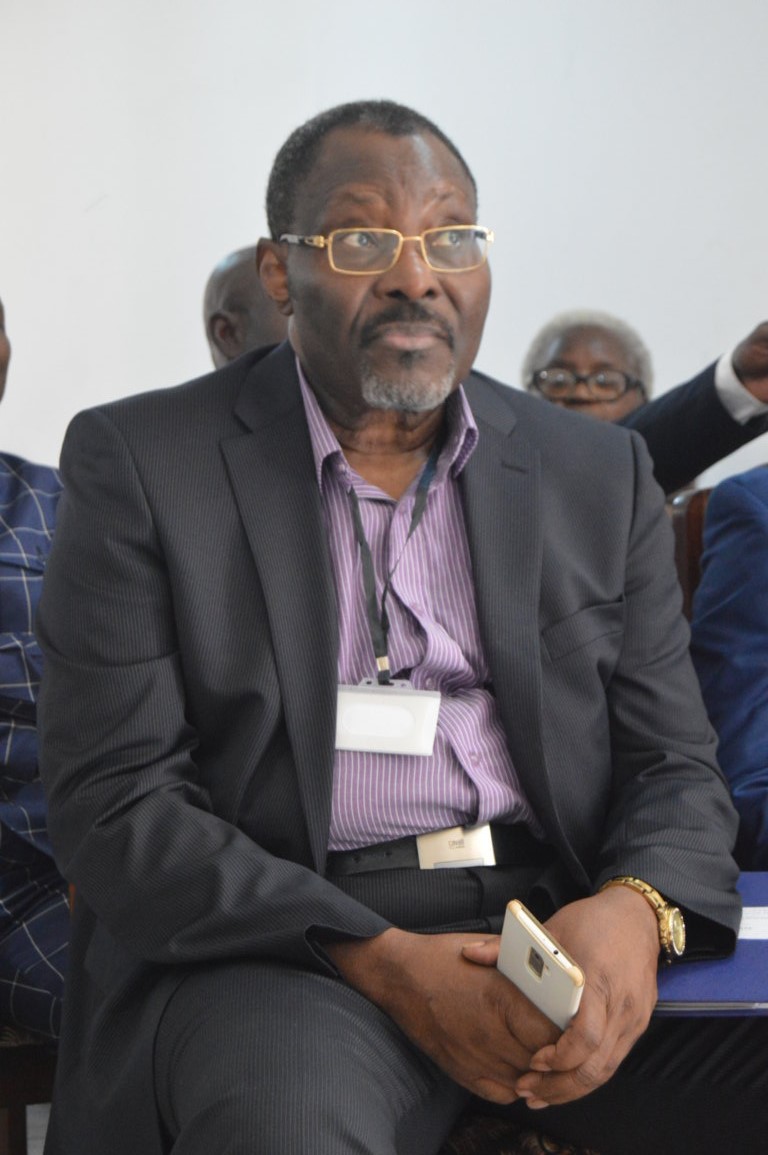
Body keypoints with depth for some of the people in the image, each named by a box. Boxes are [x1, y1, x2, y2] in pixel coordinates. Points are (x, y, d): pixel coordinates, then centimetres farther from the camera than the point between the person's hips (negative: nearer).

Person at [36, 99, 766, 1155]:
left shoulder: (599, 472, 13)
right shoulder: (141, 464, 3)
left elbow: (674, 762, 12)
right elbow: (114, 801, -4)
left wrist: (636, 910, -13)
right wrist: (380, 961, -17)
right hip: (278, 940, -3)